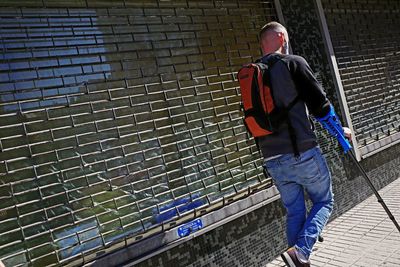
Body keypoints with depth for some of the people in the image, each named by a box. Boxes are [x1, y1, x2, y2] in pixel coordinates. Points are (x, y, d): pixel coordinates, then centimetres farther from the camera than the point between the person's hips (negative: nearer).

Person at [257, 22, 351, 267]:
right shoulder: (293, 63, -5)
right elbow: (319, 102, -5)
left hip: (272, 159, 6)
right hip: (303, 152, -5)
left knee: (294, 212, 16)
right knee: (324, 201, 12)